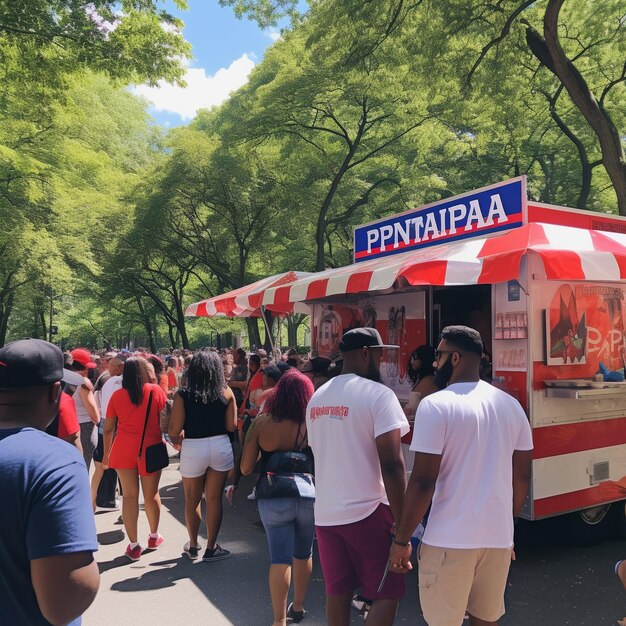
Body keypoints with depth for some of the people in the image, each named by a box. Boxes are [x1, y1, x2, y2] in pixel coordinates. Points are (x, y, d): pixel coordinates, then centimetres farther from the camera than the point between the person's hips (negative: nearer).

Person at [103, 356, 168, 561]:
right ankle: (154, 536, 31)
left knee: (129, 496, 7)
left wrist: (106, 453, 14)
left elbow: (108, 428, 2)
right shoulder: (156, 391, -5)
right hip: (150, 448, -1)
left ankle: (134, 545, 13)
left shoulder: (117, 395, -1)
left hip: (124, 449, 1)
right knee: (151, 494, 13)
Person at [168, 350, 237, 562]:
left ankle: (193, 546, 34)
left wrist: (179, 440, 11)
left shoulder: (183, 395, -9)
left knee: (192, 500, 18)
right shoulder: (226, 392, -5)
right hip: (221, 446, 1)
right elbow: (231, 426, -3)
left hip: (192, 449, -1)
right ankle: (211, 548, 22)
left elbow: (174, 431, -10)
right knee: (214, 499, 12)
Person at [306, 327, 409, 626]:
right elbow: (391, 465, -20)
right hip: (368, 511, -6)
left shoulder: (317, 397, 8)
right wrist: (402, 523, -14)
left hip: (325, 512, 7)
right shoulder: (378, 394, -15)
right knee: (386, 593, 9)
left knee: (337, 591, 17)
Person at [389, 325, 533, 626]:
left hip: (450, 539, -6)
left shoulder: (435, 405, -14)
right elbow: (521, 477, 11)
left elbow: (423, 481, -17)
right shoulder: (511, 405, 4)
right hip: (499, 536, 6)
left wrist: (401, 540, -7)